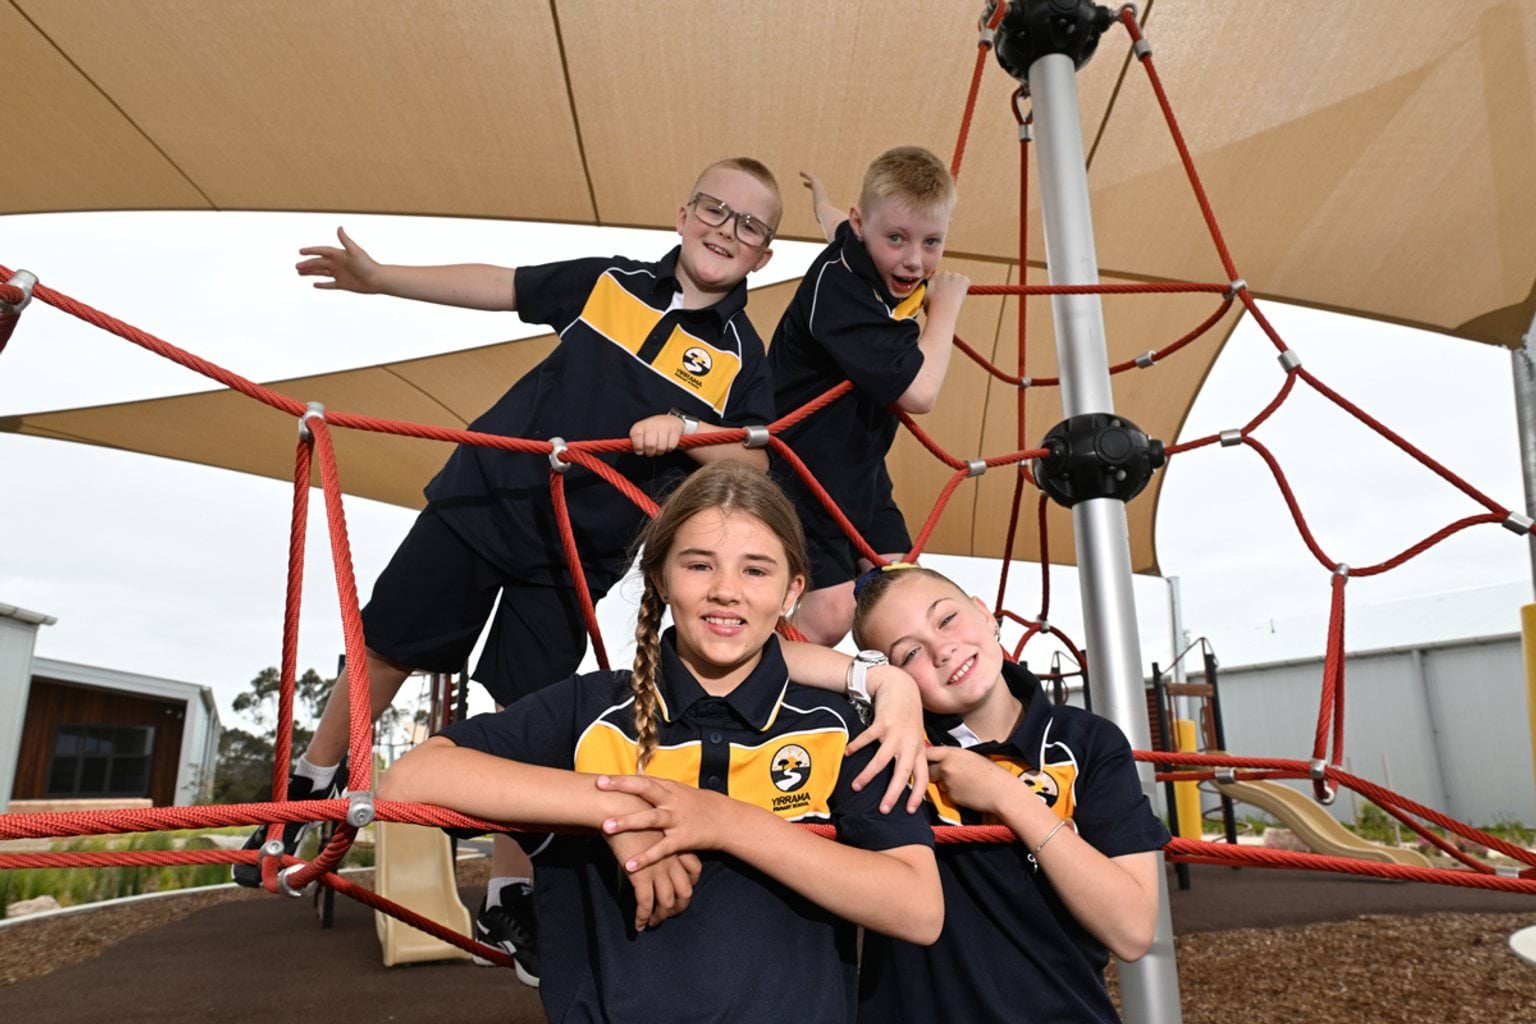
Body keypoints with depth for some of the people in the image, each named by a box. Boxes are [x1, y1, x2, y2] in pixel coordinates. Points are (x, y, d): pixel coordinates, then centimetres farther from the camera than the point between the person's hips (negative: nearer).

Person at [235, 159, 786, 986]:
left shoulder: (740, 355, -3)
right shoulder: (609, 281, 2)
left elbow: (758, 460, -8)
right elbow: (498, 286, 10)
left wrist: (685, 428, -25)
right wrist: (381, 277, 8)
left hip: (576, 552, -2)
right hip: (479, 499, 2)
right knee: (386, 647, 11)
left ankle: (507, 897, 21)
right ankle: (309, 791, 38)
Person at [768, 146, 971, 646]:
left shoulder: (872, 257, -1)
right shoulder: (839, 287, -28)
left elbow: (836, 227, 25)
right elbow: (918, 392, -34)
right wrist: (946, 304, -20)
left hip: (858, 462, 9)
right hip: (801, 469, -9)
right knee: (832, 609, -15)